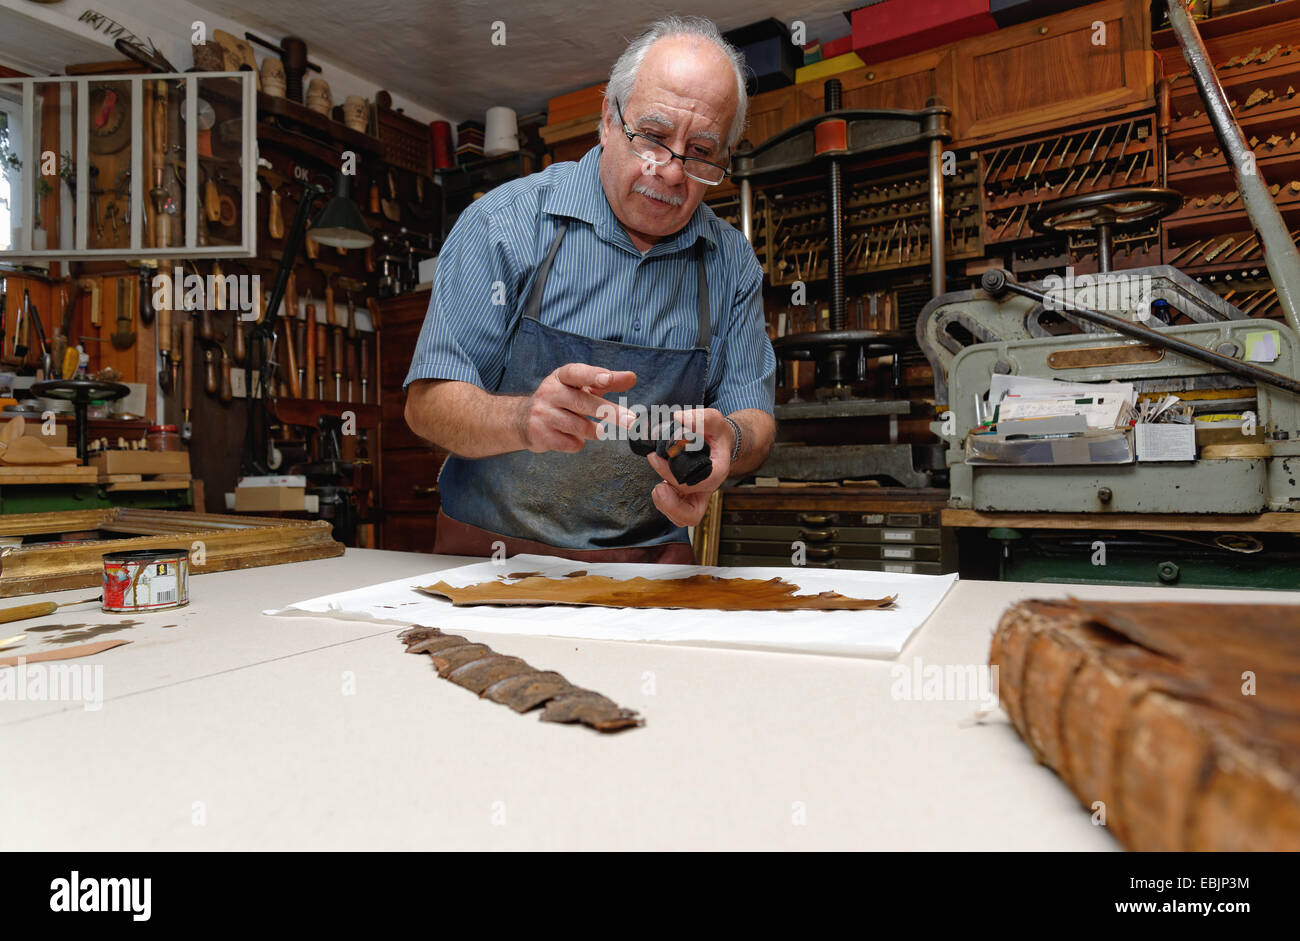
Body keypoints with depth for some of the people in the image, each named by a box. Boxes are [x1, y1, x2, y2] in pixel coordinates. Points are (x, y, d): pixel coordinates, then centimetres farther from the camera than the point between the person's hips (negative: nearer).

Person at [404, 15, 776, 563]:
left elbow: (755, 423, 7)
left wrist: (728, 439, -18)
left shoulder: (733, 264, 5)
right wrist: (524, 419, -29)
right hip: (491, 554, -4)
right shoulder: (505, 222, -5)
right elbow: (428, 403, -8)